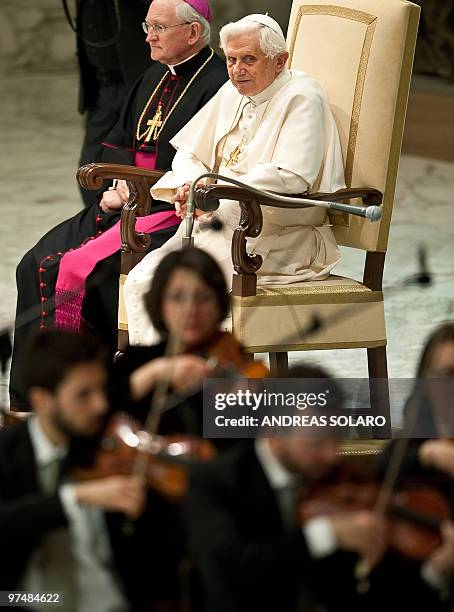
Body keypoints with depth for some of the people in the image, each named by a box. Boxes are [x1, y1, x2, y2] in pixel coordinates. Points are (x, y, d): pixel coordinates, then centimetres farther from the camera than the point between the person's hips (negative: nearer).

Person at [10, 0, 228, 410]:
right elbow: (118, 144, 23)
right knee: (39, 264, -7)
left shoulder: (216, 86, -12)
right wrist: (118, 187, 3)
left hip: (174, 213, -9)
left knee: (79, 267, -24)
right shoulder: (155, 80, 17)